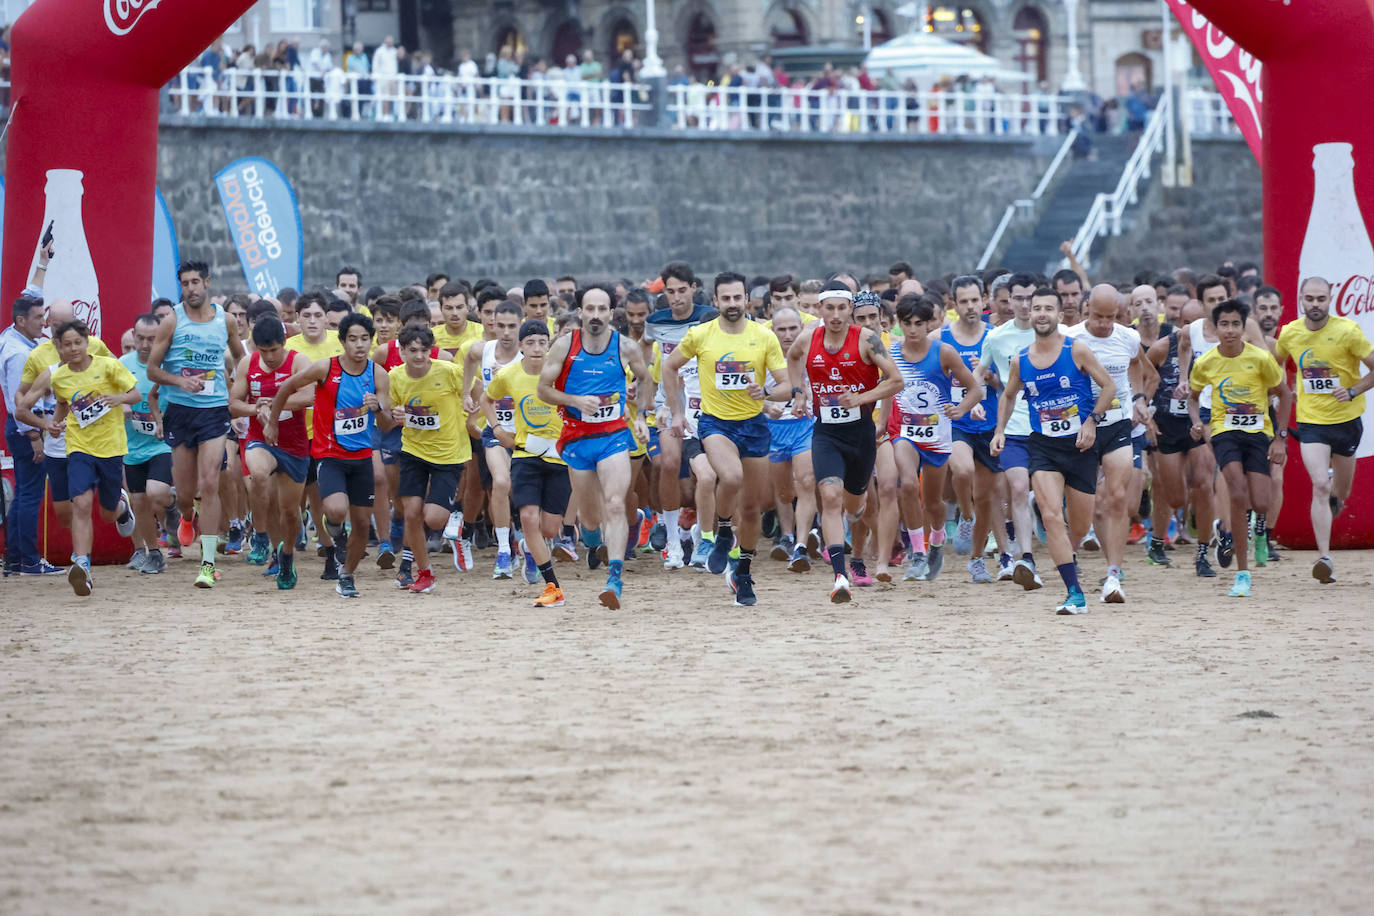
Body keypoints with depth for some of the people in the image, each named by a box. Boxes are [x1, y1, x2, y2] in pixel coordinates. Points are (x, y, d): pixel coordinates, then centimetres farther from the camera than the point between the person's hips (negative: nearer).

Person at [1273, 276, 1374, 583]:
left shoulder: (1347, 331, -13)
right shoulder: (1289, 333, -3)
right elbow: (1275, 365, 18)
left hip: (1346, 419, 0)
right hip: (1310, 420, 0)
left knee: (1340, 493, 15)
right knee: (1319, 486, -17)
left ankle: (1335, 496, 55)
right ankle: (1324, 558, -19)